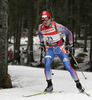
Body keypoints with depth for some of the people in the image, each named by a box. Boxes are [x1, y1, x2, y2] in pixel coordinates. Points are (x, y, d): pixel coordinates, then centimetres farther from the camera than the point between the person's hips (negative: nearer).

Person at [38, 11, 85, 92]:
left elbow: (69, 33, -9)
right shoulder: (41, 27, -10)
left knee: (68, 67, -9)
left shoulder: (57, 26, -22)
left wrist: (71, 45, -7)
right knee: (47, 65, -21)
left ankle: (78, 84, 6)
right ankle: (49, 85, -6)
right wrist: (42, 43, 16)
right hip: (49, 49, 3)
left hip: (60, 48, -3)